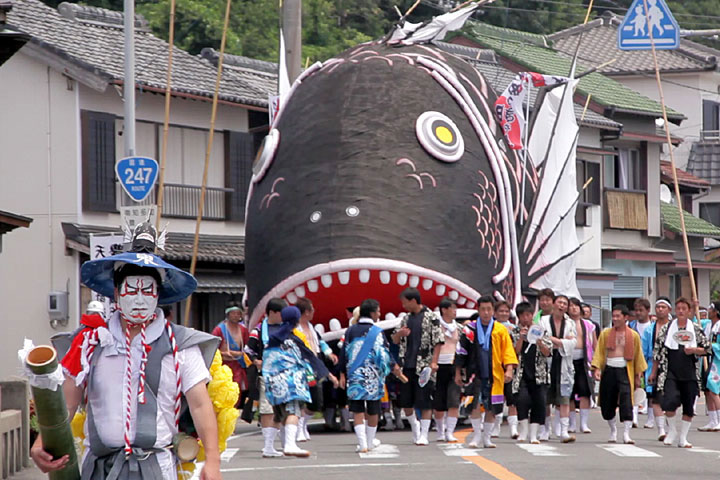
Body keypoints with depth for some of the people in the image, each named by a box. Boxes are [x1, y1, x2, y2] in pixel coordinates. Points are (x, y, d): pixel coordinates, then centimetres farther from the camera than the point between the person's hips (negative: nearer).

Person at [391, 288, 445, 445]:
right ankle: (415, 425, 32)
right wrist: (400, 333, -5)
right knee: (405, 401, 9)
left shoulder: (430, 317, -5)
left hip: (424, 366, -6)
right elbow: (395, 340, 19)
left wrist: (434, 362, -15)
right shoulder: (406, 318, 14)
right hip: (407, 366, 6)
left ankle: (423, 435, 1)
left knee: (425, 402, -3)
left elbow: (438, 341, -8)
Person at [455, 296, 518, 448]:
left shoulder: (501, 330, 5)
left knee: (491, 408, 5)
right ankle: (477, 435, -2)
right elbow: (461, 351, 10)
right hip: (475, 374, -1)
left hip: (494, 375, 1)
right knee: (475, 404, -14)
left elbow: (508, 351, 3)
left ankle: (487, 438, 17)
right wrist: (458, 373, 9)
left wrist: (509, 369, -10)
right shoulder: (470, 330, 4)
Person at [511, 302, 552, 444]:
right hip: (521, 374, -1)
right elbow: (515, 352, -3)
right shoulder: (515, 332, 7)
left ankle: (533, 434, 4)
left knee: (539, 403, -3)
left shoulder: (541, 331, 9)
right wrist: (521, 338, -13)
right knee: (522, 399, -19)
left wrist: (539, 341, -15)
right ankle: (523, 429, -1)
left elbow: (547, 353, 2)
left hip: (539, 374, 1)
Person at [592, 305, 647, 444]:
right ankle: (613, 430, 27)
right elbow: (599, 352, 6)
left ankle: (626, 434, -15)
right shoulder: (606, 333, 7)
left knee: (626, 401, -16)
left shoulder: (633, 335, 5)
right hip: (609, 370, 2)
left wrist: (638, 375, 11)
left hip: (625, 371, -2)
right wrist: (597, 368, -8)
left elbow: (638, 355, 11)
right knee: (607, 404, 5)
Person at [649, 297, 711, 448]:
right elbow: (658, 351, 9)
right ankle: (672, 431, 6)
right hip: (670, 373, -1)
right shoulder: (666, 328, 6)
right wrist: (654, 372, 8)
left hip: (689, 374, 1)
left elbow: (707, 349, 10)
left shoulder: (696, 329, 7)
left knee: (689, 406, 3)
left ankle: (683, 438, 16)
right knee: (670, 401, -18)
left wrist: (694, 350, -10)